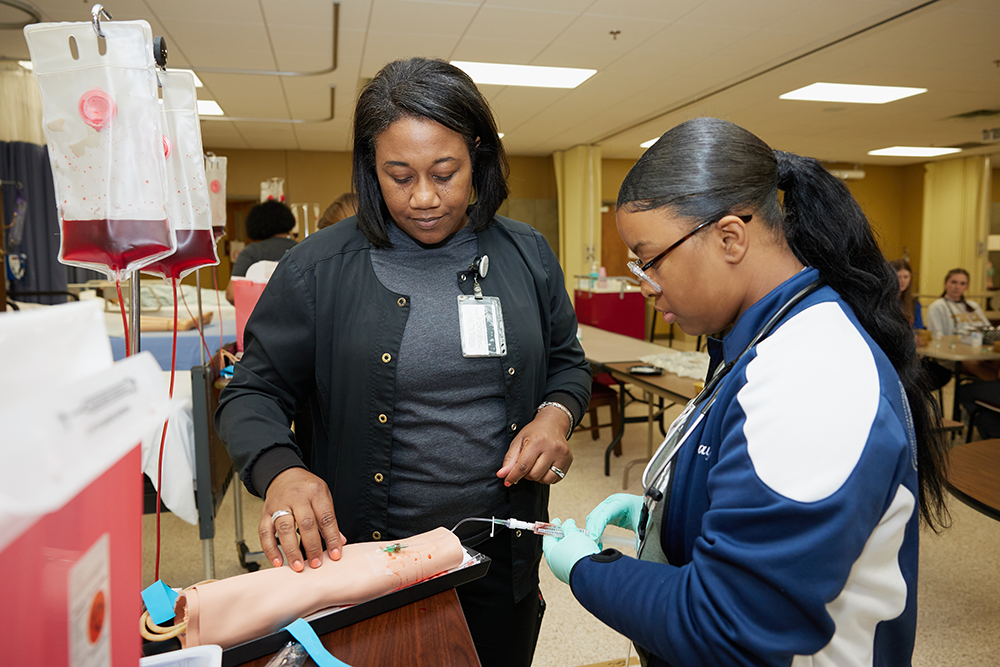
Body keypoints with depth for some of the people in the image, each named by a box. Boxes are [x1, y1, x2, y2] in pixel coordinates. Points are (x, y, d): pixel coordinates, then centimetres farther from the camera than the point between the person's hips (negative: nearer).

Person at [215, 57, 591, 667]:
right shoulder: (319, 268, -8)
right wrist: (280, 470, -23)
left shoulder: (527, 256, 0)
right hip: (360, 554, -2)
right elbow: (253, 394, -4)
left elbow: (567, 362, 11)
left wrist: (556, 414, -10)